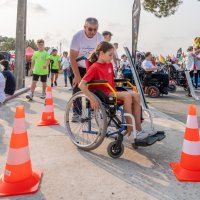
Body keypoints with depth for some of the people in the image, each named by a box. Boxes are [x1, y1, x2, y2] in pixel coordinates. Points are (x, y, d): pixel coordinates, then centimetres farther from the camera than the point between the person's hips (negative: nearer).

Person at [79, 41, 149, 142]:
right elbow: (81, 85, -18)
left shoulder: (109, 65, 15)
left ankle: (138, 129, -11)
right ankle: (130, 133, -22)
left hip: (112, 92, 8)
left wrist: (117, 92, 11)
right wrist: (92, 99, -26)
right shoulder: (94, 67, -9)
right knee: (127, 96, -26)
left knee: (136, 95, -13)